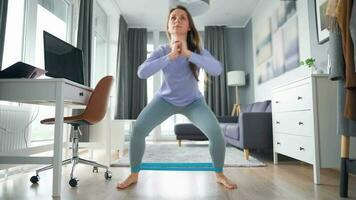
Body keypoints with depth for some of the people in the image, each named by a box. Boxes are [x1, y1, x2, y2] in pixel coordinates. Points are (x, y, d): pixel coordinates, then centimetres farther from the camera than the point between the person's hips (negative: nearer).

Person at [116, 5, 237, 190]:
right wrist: (170, 56, -37)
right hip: (165, 99, 1)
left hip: (193, 101, 0)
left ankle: (219, 174, 8)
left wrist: (188, 54, -42)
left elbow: (217, 69, -35)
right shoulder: (162, 51, -17)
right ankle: (134, 174, 9)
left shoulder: (198, 51, -19)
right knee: (138, 129, -16)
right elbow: (141, 73, -30)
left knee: (216, 133, -20)